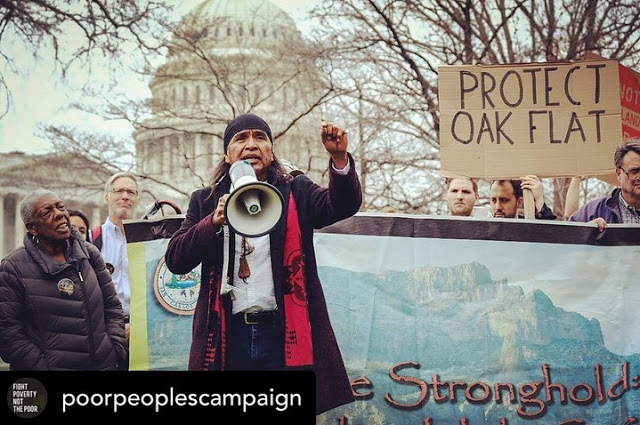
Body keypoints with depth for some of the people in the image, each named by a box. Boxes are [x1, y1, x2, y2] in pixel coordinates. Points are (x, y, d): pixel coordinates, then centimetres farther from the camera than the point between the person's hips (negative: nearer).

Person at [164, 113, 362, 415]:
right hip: (228, 339, 1)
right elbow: (175, 260, 2)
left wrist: (339, 158, -27)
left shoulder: (296, 194, 10)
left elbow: (343, 205, -8)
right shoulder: (206, 202, 13)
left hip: (284, 334, -1)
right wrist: (214, 222, -15)